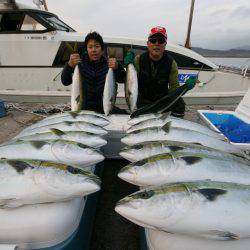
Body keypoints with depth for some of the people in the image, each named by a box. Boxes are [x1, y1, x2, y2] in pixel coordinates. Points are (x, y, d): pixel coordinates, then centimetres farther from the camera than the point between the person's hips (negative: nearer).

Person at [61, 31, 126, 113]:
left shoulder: (108, 63, 1)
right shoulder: (80, 62, -2)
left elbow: (121, 79, -14)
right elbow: (65, 82, -12)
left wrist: (117, 67, -36)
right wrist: (70, 65, -32)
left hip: (105, 108, 2)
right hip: (84, 109, -1)